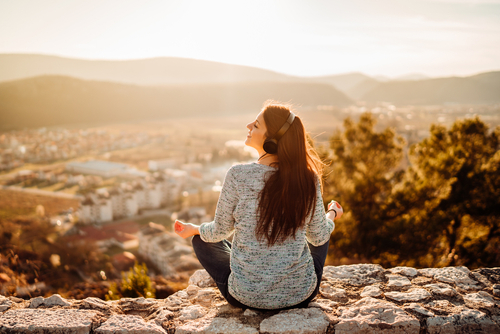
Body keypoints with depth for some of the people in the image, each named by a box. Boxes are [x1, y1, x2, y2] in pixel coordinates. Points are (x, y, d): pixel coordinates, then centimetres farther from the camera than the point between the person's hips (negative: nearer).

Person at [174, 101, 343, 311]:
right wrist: (332, 215, 23)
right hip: (301, 294, 2)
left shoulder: (238, 176, -20)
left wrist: (193, 229, 17)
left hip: (247, 297, -1)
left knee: (201, 239, 24)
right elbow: (319, 237, 1)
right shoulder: (309, 180, -13)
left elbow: (220, 231, -5)